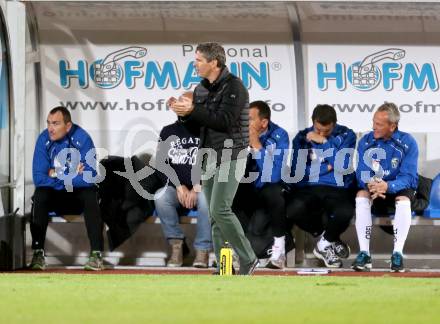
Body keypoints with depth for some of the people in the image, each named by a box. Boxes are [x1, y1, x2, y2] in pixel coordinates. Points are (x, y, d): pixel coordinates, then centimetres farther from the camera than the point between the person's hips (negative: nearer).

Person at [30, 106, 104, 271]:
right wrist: (72, 175, -19)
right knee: (40, 194, -28)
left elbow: (90, 178, -25)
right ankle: (38, 254, -30)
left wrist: (56, 174, -21)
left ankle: (96, 254, -33)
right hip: (55, 197, 2)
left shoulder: (82, 139, -17)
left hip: (79, 195, -1)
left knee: (90, 194, -32)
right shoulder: (44, 140, -11)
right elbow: (38, 178, -16)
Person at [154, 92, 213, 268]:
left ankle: (202, 250, -24)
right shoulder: (169, 132, 10)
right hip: (175, 186, 2)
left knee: (206, 199, -36)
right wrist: (179, 186, -12)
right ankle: (176, 244, -17)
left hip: (202, 188, -2)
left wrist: (197, 188, -18)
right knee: (160, 197, -31)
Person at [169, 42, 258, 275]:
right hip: (208, 157, 8)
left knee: (220, 209, -16)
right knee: (214, 214, 5)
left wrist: (192, 110, -22)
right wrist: (182, 112, -3)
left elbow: (224, 121, -21)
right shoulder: (201, 89, 13)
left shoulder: (234, 87, -13)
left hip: (230, 156, -8)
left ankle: (248, 259, -5)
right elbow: (197, 123, 18)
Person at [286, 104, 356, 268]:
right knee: (293, 210, -33)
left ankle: (325, 243, 1)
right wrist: (327, 167, -4)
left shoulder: (346, 135, 6)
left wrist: (324, 143, -6)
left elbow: (343, 165, -10)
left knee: (345, 212, -37)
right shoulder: (302, 137, 9)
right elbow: (297, 171, -3)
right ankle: (333, 241, -3)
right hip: (308, 190, 2)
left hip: (337, 190, -2)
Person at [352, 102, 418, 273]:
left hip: (398, 188, -2)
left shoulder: (408, 142, -13)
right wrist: (370, 185, -34)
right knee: (361, 196, -30)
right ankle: (364, 253, -30)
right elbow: (362, 173, -9)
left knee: (404, 201, -35)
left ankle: (398, 254, -28)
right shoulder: (366, 141, -5)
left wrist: (388, 186, -39)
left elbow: (408, 177, -19)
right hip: (373, 187, 2)